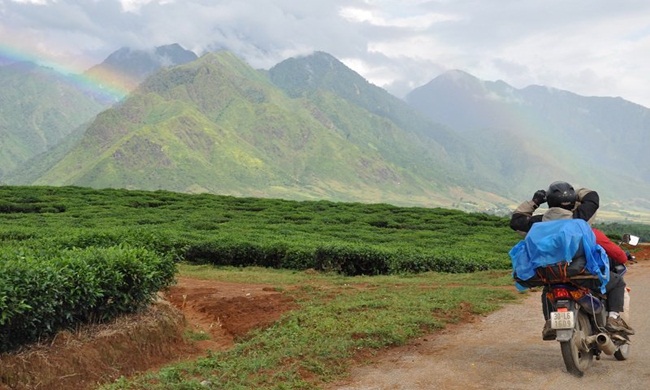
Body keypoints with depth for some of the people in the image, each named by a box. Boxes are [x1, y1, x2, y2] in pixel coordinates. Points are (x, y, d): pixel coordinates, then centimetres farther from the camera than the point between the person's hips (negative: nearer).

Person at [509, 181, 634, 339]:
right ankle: (614, 318, 2)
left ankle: (549, 322, 18)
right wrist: (577, 193, 26)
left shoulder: (540, 221, 1)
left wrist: (533, 202, 18)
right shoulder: (578, 216, -4)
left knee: (547, 291, 37)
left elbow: (516, 221, 14)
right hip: (580, 272, -3)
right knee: (617, 283, 17)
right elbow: (593, 197, 11)